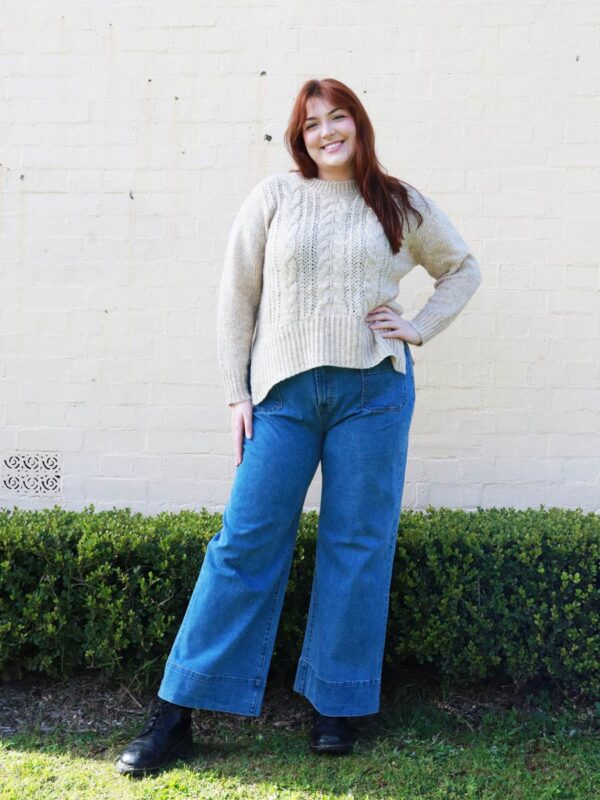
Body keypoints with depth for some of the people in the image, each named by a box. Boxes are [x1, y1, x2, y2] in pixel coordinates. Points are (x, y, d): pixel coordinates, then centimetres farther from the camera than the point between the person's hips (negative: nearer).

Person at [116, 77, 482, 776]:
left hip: (373, 391, 1)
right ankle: (175, 715, 7)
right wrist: (237, 393, 0)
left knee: (358, 545, 4)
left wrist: (418, 328, 8)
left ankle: (335, 706, 19)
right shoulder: (275, 196, 6)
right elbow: (236, 296, 5)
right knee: (245, 542, -2)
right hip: (284, 393, -1)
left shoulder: (401, 206, 9)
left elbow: (462, 268, 23)